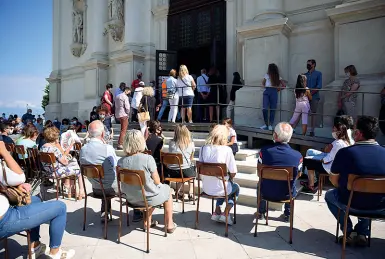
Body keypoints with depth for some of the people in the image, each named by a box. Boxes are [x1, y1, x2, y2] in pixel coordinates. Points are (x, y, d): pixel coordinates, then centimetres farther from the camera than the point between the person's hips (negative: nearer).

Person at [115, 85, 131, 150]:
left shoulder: (117, 96, 16)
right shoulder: (125, 97, -10)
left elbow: (115, 105, 16)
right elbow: (127, 107, -16)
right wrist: (128, 113, -1)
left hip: (117, 115, 9)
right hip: (123, 115, -9)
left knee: (122, 129, 21)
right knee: (123, 130, -4)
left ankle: (120, 143, 28)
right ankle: (120, 145, -7)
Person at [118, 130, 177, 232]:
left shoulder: (121, 161, -12)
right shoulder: (148, 159, -25)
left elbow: (124, 182, 2)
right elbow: (157, 182, -16)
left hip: (131, 198, 5)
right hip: (148, 198, -5)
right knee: (166, 189, 26)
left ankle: (148, 221, 40)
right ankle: (170, 225, 35)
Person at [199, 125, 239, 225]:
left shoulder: (203, 148, -6)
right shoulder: (227, 150, -18)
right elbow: (233, 173, -15)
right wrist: (229, 179, 7)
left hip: (206, 188, 5)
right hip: (219, 189, -4)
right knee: (236, 188, 29)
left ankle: (217, 212, 28)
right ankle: (225, 214, 20)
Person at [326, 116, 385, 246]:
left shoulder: (345, 152, -18)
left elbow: (334, 181, -5)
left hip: (352, 203, -4)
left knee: (329, 195, 28)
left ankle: (349, 232, 19)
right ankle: (362, 233, 29)